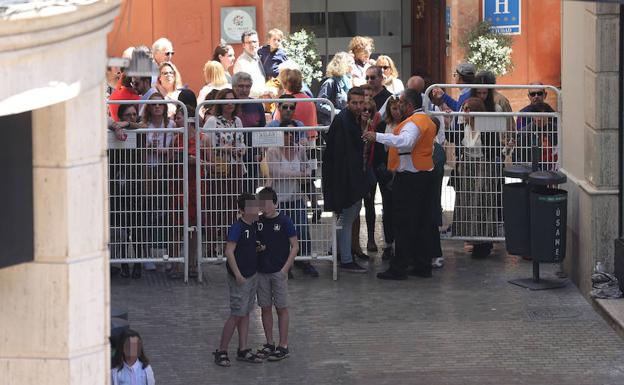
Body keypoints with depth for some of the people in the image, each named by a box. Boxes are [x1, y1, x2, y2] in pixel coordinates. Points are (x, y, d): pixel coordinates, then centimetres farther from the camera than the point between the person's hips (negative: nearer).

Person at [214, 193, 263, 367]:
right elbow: (229, 251, -23)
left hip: (252, 275, 9)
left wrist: (259, 248, 7)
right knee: (237, 315, -6)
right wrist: (237, 274, -25)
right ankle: (221, 351, 3)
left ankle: (243, 350, 19)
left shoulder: (253, 226, 8)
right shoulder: (237, 227, -18)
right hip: (240, 277, -9)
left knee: (245, 314, 12)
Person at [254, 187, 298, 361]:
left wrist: (285, 268, -13)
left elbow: (295, 246, -7)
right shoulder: (258, 222, 5)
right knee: (265, 308, 9)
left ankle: (283, 346, 5)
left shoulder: (284, 221, -8)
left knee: (282, 308, 0)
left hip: (278, 271, -5)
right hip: (261, 271, 5)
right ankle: (269, 344, 19)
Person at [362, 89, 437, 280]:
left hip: (408, 178, -10)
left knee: (404, 224, -6)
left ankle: (399, 268, -4)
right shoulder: (428, 121, 16)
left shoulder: (412, 123, -16)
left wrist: (377, 137, -37)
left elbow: (405, 142, -36)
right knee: (423, 222, 11)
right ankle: (423, 266, 14)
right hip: (426, 176, 10)